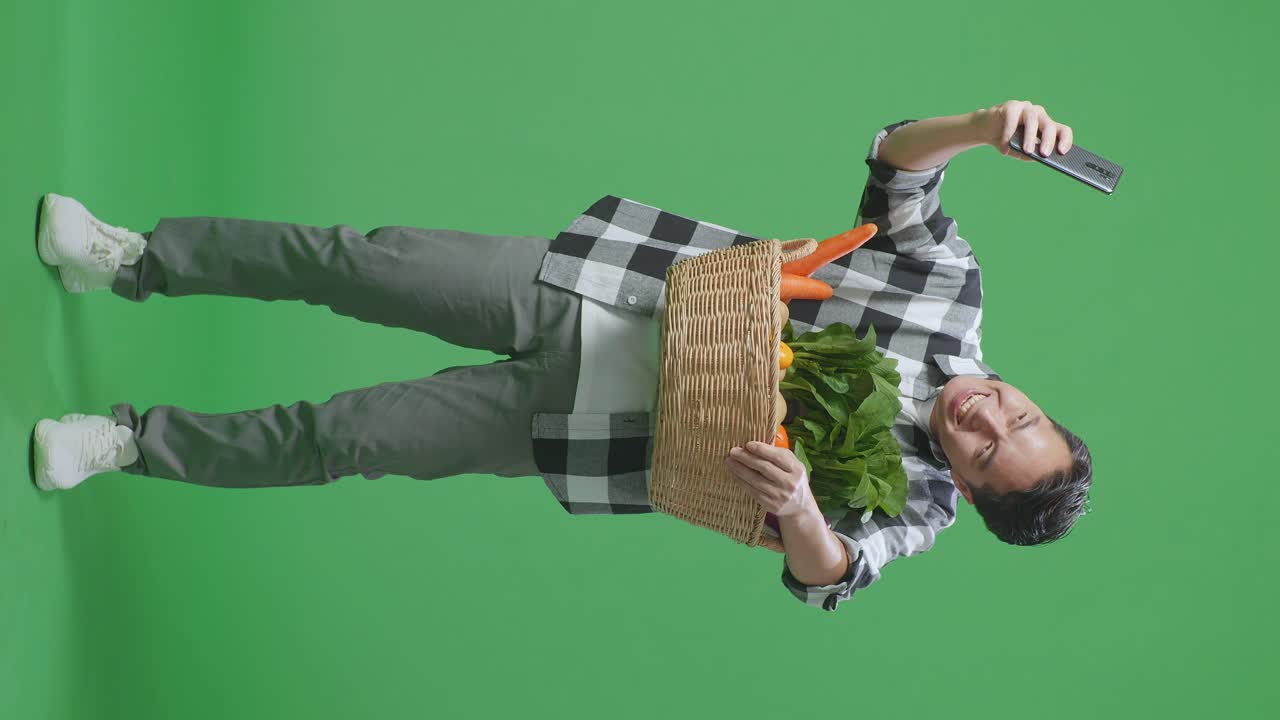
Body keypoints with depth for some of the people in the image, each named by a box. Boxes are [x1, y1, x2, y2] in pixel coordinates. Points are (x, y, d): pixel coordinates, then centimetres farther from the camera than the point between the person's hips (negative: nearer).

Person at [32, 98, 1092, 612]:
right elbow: (894, 164, -4)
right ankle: (134, 260, 17)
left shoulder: (916, 500, -10)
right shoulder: (954, 291, -3)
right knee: (356, 261, -4)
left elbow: (827, 576, -26)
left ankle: (132, 443, 16)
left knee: (344, 439, -6)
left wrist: (798, 509, -49)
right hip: (584, 289, 3)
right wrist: (986, 125, -24)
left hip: (579, 418, -2)